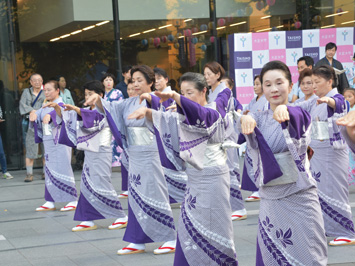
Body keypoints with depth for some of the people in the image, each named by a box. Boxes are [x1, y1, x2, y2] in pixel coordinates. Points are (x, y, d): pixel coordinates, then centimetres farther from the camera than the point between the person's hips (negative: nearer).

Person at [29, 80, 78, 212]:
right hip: (48, 142, 7)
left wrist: (49, 115, -50)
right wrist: (34, 113, -20)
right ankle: (50, 202, 12)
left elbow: (58, 111, -29)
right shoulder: (45, 107, 16)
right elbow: (38, 114, 4)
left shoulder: (60, 104, -8)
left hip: (59, 141, -7)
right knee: (49, 171, 8)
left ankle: (73, 201, -1)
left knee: (62, 170, -7)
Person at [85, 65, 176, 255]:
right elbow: (110, 109, 4)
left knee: (154, 196, -4)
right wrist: (98, 100, -16)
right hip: (134, 156, 7)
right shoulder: (130, 103, 11)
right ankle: (137, 242, 14)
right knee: (135, 197, 8)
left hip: (151, 156, -7)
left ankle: (172, 239, 6)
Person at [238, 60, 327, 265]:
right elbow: (248, 122, -16)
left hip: (299, 198, -3)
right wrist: (246, 118, -42)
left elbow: (297, 118, -27)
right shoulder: (260, 118, 7)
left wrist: (284, 109, -52)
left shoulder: (300, 114, -2)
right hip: (270, 200, 3)